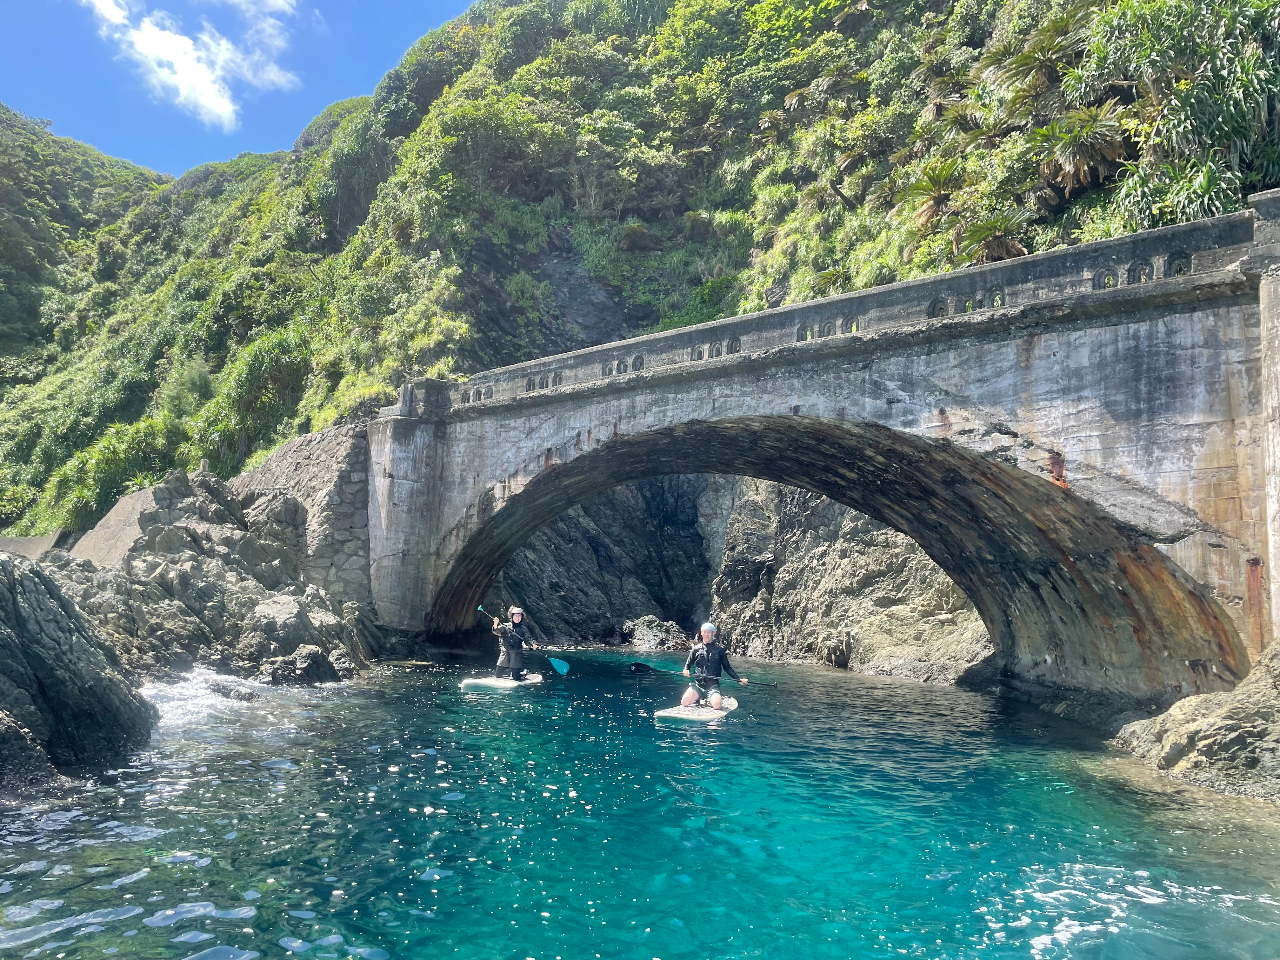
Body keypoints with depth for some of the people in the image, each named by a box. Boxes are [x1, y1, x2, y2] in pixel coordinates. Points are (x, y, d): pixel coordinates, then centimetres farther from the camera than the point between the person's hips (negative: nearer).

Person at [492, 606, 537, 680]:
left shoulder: (523, 629, 4)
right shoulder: (505, 626, 6)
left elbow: (528, 639, 0)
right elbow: (497, 632, -6)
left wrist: (533, 644, -21)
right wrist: (496, 624, -26)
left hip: (516, 654, -1)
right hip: (505, 653, 2)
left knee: (516, 678, -4)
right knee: (497, 675, 2)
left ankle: (522, 672, 30)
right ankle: (508, 671, 34)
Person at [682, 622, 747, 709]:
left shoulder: (720, 650, 4)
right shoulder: (696, 649, 8)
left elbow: (727, 667, 10)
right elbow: (688, 664, 15)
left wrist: (739, 679, 0)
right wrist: (686, 670, -8)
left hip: (713, 685, -1)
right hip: (698, 684, 1)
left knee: (716, 705, -30)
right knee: (685, 702, -24)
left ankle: (710, 700, 7)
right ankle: (696, 699, 11)